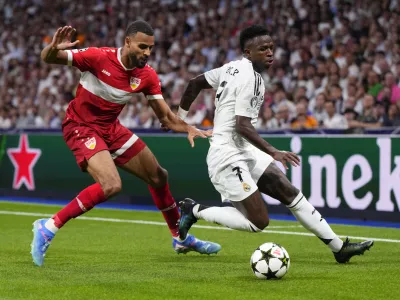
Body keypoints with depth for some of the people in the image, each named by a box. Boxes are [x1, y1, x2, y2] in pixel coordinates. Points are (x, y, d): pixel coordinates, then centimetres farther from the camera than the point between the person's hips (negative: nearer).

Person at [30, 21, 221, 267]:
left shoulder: (148, 76, -8)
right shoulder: (98, 57, -23)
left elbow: (165, 116, -3)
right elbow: (48, 59, -19)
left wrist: (189, 129, -23)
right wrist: (54, 49, -44)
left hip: (111, 128, 7)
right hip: (81, 127, -7)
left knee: (159, 177, 13)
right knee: (111, 185, -28)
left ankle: (181, 238, 35)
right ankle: (49, 227, -17)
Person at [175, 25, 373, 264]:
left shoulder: (234, 68, 11)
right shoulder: (250, 78, -17)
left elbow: (196, 82, 19)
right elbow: (242, 126, -23)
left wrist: (181, 115, 31)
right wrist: (274, 153, -27)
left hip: (245, 153, 10)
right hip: (228, 156, -10)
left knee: (290, 192, 5)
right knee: (258, 222, -12)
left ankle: (339, 247, 6)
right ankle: (196, 210, 1)